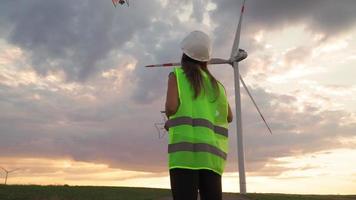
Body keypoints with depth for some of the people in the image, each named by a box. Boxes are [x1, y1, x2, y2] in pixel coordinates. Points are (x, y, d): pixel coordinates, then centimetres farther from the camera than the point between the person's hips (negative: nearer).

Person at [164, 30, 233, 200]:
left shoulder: (177, 75, 7)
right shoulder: (216, 83, 21)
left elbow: (171, 107, -8)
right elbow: (229, 117, 21)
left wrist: (170, 118, 14)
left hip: (185, 147, -5)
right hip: (211, 151, 5)